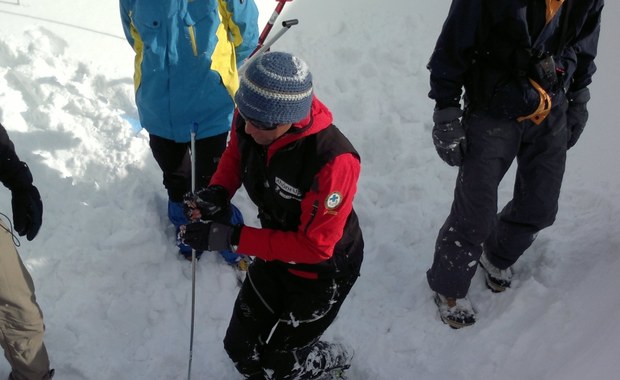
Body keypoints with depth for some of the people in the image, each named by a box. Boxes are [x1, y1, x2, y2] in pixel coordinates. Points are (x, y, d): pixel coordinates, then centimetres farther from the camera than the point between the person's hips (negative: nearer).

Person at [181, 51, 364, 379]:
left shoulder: (333, 162, -40)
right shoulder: (251, 117, -22)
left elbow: (314, 246, -30)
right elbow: (235, 153, 3)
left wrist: (231, 237, -33)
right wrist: (218, 191, -18)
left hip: (324, 270, -6)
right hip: (276, 252, 6)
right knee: (241, 349, 18)